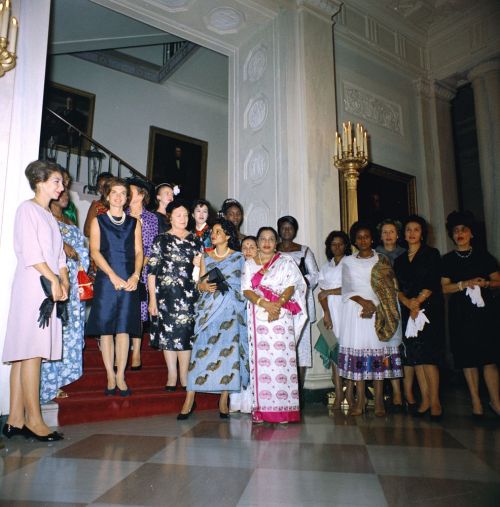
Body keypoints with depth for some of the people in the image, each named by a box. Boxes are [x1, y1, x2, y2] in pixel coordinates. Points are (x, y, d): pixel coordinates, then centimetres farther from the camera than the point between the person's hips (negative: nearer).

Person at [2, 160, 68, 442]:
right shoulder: (28, 209, -2)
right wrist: (54, 280, -12)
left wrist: (64, 281, 3)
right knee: (31, 351, -7)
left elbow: (59, 254, 18)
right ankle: (34, 419, -1)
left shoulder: (50, 215, 22)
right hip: (33, 285, -8)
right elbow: (30, 252, -12)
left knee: (25, 354, 6)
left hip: (50, 289, 8)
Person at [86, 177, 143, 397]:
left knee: (124, 329, -1)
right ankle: (110, 377, 9)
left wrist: (136, 275, -8)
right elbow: (94, 251, -2)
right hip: (106, 280, -1)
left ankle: (120, 376, 6)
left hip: (130, 282, 1)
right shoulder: (98, 221, 9)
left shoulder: (134, 223, 15)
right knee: (106, 329, 0)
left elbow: (139, 251, 9)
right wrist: (113, 276, -14)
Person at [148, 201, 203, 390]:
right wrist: (152, 298, -6)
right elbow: (152, 270, 0)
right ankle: (172, 376, 12)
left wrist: (199, 264, -5)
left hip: (188, 293, 2)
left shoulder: (195, 240, 12)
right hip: (166, 293, -2)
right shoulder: (161, 239, 4)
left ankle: (184, 376, 11)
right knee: (168, 331, 1)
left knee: (186, 331, 1)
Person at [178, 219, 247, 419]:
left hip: (231, 310, -1)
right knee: (202, 349, -7)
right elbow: (199, 284, 11)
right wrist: (205, 286, -9)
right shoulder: (206, 257, 15)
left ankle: (224, 399, 3)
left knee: (229, 350, -7)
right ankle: (189, 399, -5)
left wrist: (223, 285, -7)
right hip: (209, 308, 2)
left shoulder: (239, 257, 8)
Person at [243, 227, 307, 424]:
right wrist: (265, 304, -13)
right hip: (257, 317, 2)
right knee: (260, 359, -2)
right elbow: (246, 290, 3)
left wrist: (277, 305, -16)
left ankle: (284, 409, -2)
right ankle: (261, 409, 2)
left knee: (281, 358, -7)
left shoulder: (286, 262, 11)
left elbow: (291, 287, 0)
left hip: (281, 316, -1)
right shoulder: (249, 264, 15)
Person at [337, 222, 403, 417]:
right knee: (357, 354, -2)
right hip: (355, 311, 1)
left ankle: (379, 400, 3)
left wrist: (374, 304, -13)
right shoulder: (348, 262, 12)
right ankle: (360, 399, 3)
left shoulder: (382, 261, 9)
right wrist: (362, 301, -13)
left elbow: (388, 287, 1)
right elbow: (347, 289, 3)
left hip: (378, 311, -1)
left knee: (379, 353, -3)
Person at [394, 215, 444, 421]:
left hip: (429, 309, -4)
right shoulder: (399, 260, 16)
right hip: (408, 311, 4)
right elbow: (397, 288, 8)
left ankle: (434, 401, -5)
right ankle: (425, 400, 7)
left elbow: (433, 284, -5)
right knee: (415, 356, 1)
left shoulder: (431, 254, 5)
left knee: (427, 356, -10)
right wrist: (408, 302, -10)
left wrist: (418, 302, -13)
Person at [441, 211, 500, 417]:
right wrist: (465, 284, -15)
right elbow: (444, 288, -1)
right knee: (468, 358, 2)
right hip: (460, 313, 0)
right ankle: (476, 401, 12)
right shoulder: (447, 260, 7)